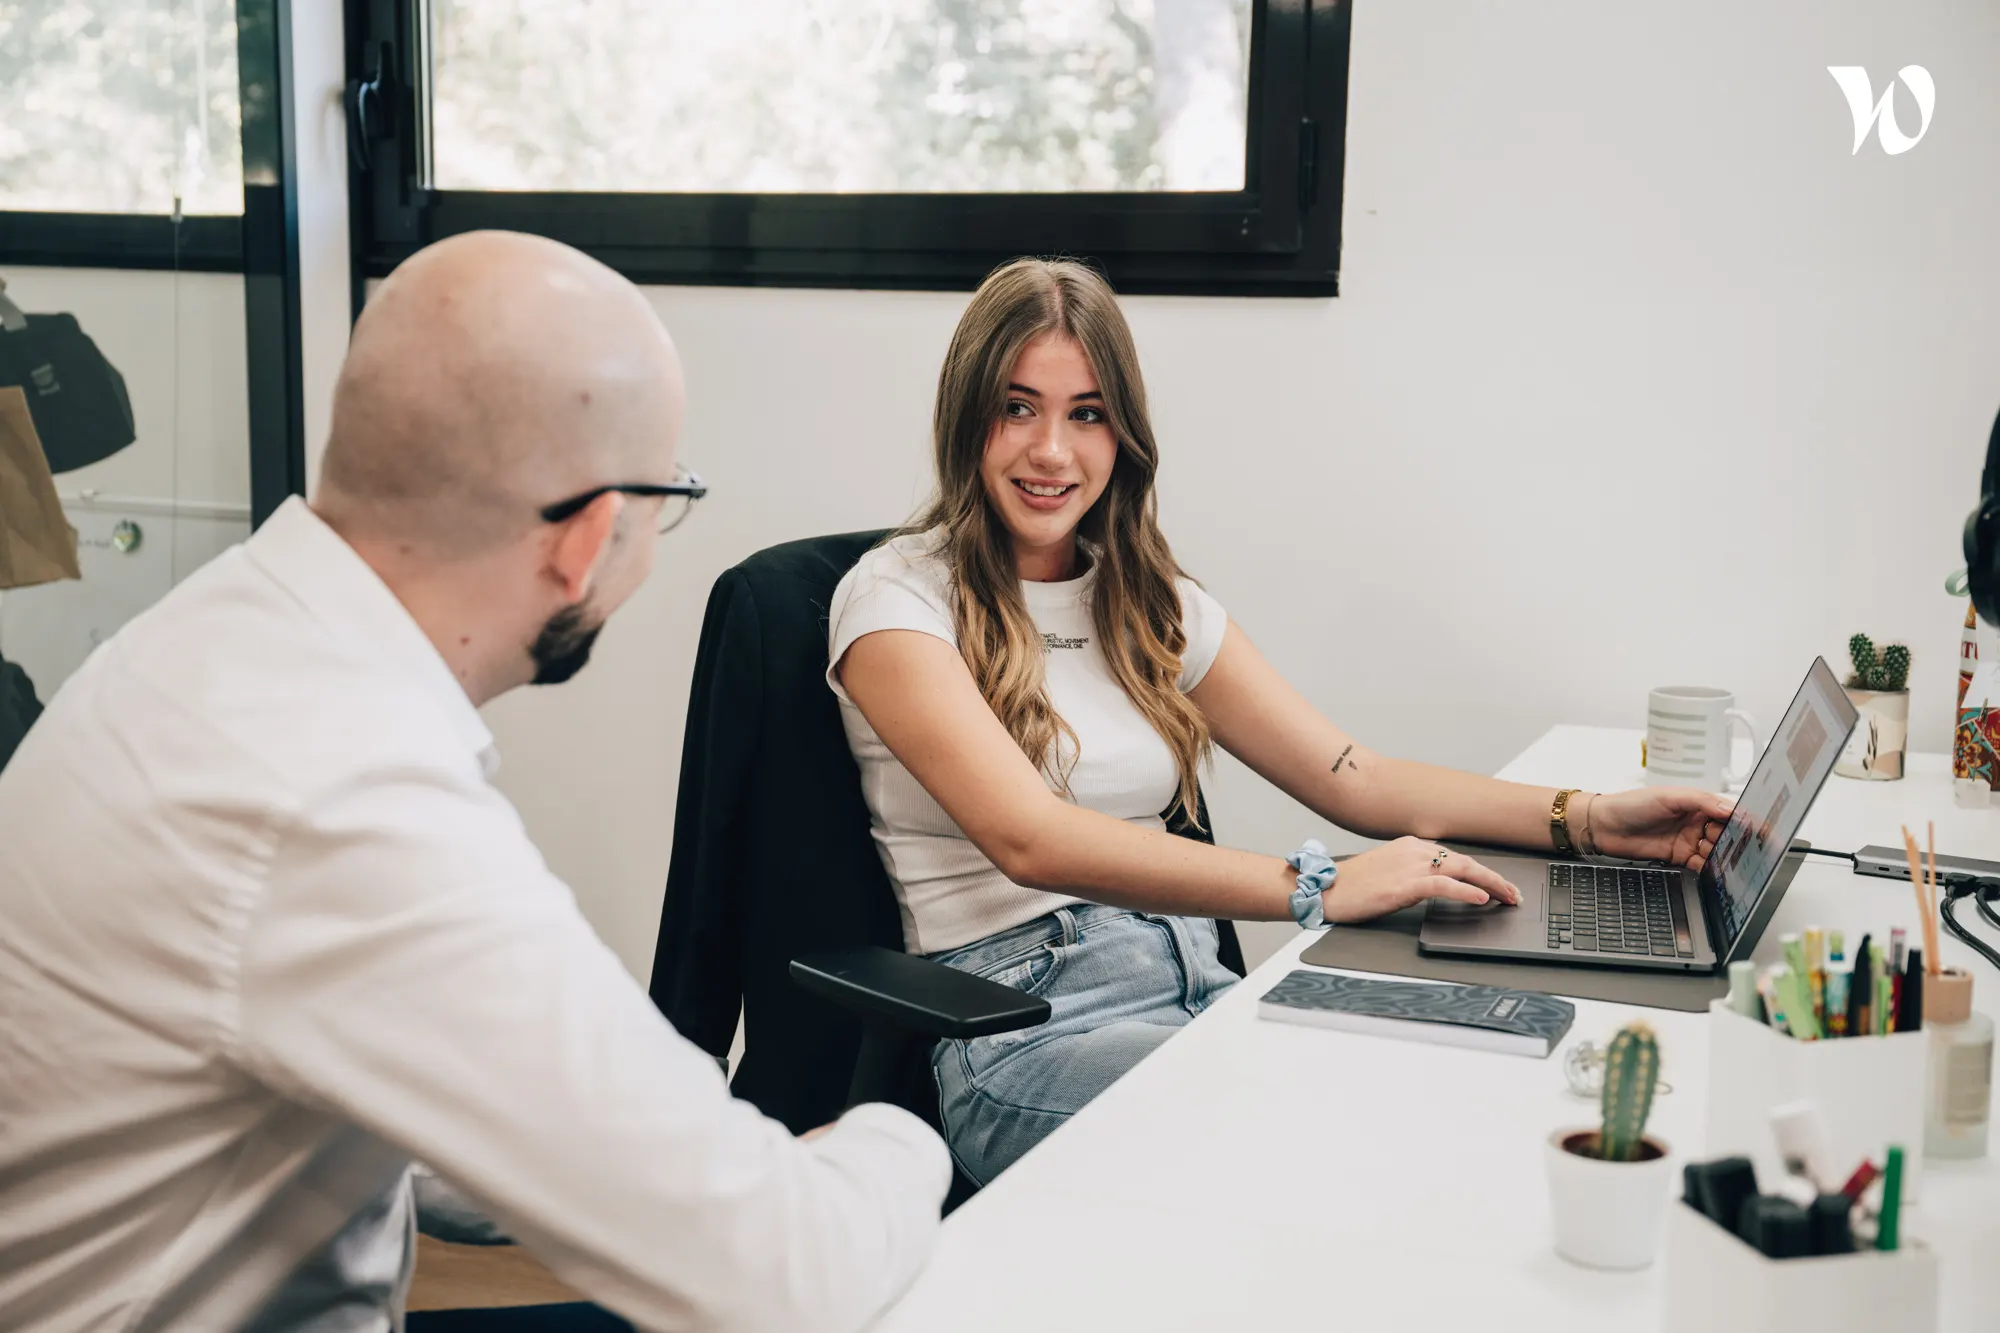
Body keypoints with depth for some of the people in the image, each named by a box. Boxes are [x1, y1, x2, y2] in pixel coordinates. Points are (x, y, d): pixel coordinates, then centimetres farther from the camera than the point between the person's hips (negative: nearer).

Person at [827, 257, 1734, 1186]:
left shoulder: (1151, 604, 16)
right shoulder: (898, 597, -3)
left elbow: (1355, 780, 12)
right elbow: (1031, 839, -19)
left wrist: (1590, 819, -2)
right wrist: (1316, 888, -27)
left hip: (1197, 991, 6)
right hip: (1025, 1027, -6)